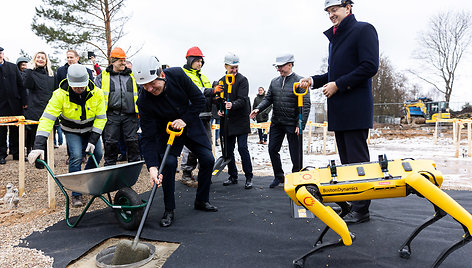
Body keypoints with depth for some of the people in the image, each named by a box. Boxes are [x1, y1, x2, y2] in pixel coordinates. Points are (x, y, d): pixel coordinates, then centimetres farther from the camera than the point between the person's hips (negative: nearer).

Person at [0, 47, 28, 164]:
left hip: (14, 104, 2)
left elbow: (21, 85, 7)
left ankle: (16, 153, 18)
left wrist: (24, 101, 2)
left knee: (15, 129, 8)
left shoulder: (13, 67, 10)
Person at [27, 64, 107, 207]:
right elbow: (47, 118, -32)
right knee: (76, 156, -19)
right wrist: (38, 146, -42)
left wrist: (93, 140, -22)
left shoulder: (97, 93, -22)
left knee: (97, 154, -3)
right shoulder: (60, 94, -27)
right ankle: (76, 194, -6)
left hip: (91, 129, 3)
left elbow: (101, 118, -15)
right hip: (72, 131, -3)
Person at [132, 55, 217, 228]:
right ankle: (169, 210, -2)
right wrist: (152, 166, -37)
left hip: (191, 125, 3)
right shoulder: (144, 101, -27)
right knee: (168, 163, -22)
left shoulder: (178, 75, -24)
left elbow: (199, 100, -13)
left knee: (208, 160, 0)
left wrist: (185, 119, -24)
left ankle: (201, 201, 20)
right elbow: (148, 137, -27)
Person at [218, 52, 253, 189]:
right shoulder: (221, 81, 13)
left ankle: (249, 178, 4)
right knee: (228, 150, 9)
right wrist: (219, 109, 0)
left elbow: (242, 99, -15)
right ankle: (233, 176, 22)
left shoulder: (242, 80, -4)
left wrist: (233, 105, -34)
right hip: (226, 120, 5)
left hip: (241, 120, -5)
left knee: (242, 148, -8)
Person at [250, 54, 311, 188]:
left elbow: (306, 104, -11)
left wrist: (301, 124, -18)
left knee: (295, 153, 3)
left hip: (292, 124, -5)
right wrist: (258, 109, -7)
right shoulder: (274, 82, 9)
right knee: (272, 149, 8)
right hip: (276, 123, 6)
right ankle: (279, 176, 25)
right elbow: (268, 98, 13)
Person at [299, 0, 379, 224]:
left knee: (357, 160, -6)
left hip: (355, 109, -8)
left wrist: (338, 85, -15)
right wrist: (313, 81, 10)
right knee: (346, 161, 11)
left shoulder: (363, 30, -2)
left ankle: (361, 210, 2)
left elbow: (370, 66, -13)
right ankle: (349, 203, 20)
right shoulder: (334, 37, 23)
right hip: (338, 110, 8)